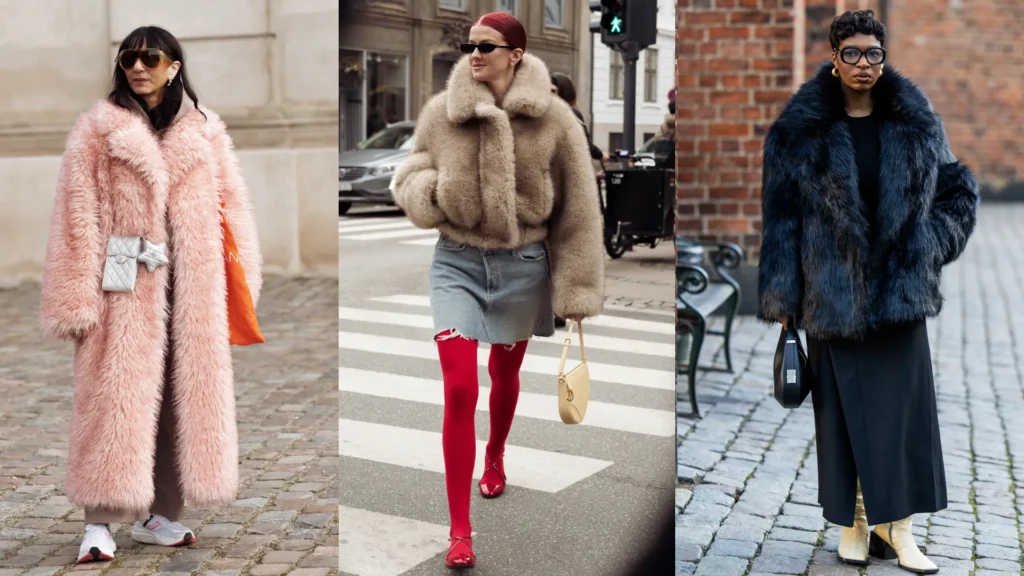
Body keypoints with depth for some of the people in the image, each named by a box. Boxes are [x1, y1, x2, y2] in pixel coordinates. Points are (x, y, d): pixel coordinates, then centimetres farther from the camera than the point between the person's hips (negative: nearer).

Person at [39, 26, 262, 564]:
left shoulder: (205, 132, 12)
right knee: (117, 400, -4)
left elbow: (231, 207, 11)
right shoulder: (96, 131, 3)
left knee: (187, 397, 7)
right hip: (125, 289, -3)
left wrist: (242, 285, 5)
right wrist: (79, 298, -9)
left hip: (191, 290, 4)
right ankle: (99, 521, 4)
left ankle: (161, 514, 20)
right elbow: (78, 218, -2)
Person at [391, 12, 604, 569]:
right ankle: (459, 530, 0)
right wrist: (433, 192, -17)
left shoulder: (554, 120, -10)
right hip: (457, 262, 0)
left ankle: (494, 458, 54)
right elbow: (408, 177, 7)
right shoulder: (440, 113, -6)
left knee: (504, 375, 21)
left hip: (523, 265, 1)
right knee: (459, 389, -10)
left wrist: (576, 288, -2)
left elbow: (578, 211, -4)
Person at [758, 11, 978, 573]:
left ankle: (898, 527, 13)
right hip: (832, 295, -2)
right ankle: (853, 523, 17)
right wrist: (783, 300, -6)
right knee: (843, 409, 4)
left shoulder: (917, 124, 6)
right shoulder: (800, 131, -2)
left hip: (899, 290, 2)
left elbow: (959, 191, 16)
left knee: (904, 409, 3)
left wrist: (928, 246, 1)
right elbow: (781, 218, -3)